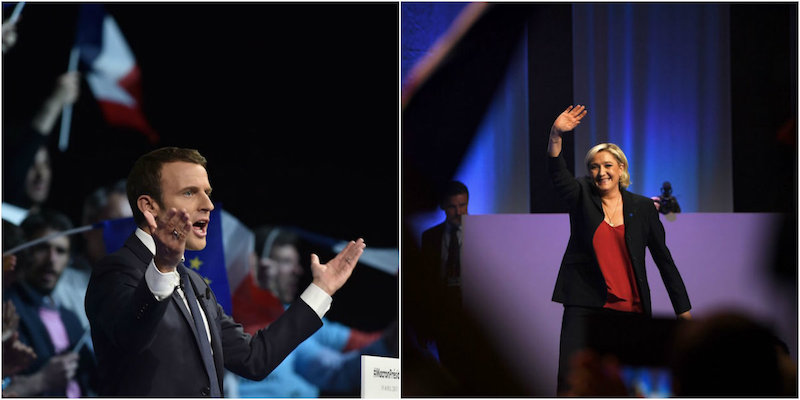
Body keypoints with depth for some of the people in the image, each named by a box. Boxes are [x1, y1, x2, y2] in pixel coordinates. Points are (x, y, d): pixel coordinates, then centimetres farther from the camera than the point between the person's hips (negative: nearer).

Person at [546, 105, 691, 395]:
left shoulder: (643, 208, 8)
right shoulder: (582, 197, 7)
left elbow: (664, 259, 9)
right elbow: (557, 174, -13)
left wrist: (684, 311, 6)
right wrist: (555, 135, -32)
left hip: (630, 308, 1)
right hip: (584, 303, -1)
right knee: (569, 377, -11)